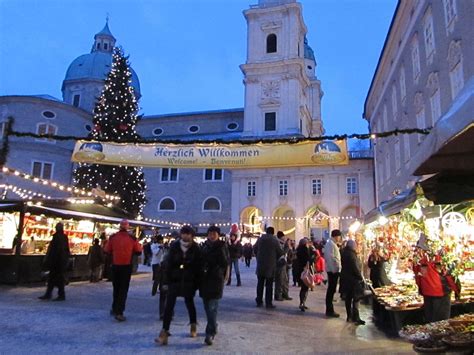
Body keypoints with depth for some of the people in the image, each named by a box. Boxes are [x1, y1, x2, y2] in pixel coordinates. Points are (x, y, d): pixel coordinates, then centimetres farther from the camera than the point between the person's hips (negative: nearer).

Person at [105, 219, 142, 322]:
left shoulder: (112, 237, -4)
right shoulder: (132, 238, -8)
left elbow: (107, 251, 0)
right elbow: (138, 251, -3)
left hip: (115, 266, 2)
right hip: (127, 266, -2)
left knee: (116, 288, 20)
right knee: (123, 289, 4)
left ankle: (115, 309, 32)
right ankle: (119, 313, -1)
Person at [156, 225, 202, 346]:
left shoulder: (196, 249, -9)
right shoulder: (174, 246, -7)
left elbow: (198, 268, -5)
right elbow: (169, 264, -4)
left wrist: (196, 283, -6)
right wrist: (168, 280, -6)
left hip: (189, 281, -1)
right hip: (174, 280, 1)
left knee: (189, 302, 14)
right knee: (169, 305, -5)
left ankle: (193, 325, 36)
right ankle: (164, 332, -3)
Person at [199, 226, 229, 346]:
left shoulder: (222, 246, -3)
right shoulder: (204, 246, 8)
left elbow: (225, 263, -8)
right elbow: (200, 260, 14)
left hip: (216, 280, -5)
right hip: (204, 279, 5)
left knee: (212, 307, -10)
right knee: (207, 306, 14)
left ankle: (210, 333, -8)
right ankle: (213, 327, 33)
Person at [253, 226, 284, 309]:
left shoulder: (260, 239, 2)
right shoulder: (275, 240, -9)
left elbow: (255, 249, 9)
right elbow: (280, 252, -8)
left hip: (260, 264, 4)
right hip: (270, 265, -3)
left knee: (260, 283, 13)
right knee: (269, 285, 2)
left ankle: (259, 301, 19)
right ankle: (268, 303, 4)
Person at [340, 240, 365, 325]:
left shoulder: (344, 253, 7)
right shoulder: (351, 254, -19)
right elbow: (355, 268, -19)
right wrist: (361, 277, -9)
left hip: (345, 278, 8)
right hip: (353, 279, -8)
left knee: (348, 298, 13)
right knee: (355, 299, -2)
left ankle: (349, 316, 20)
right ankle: (356, 318, -2)